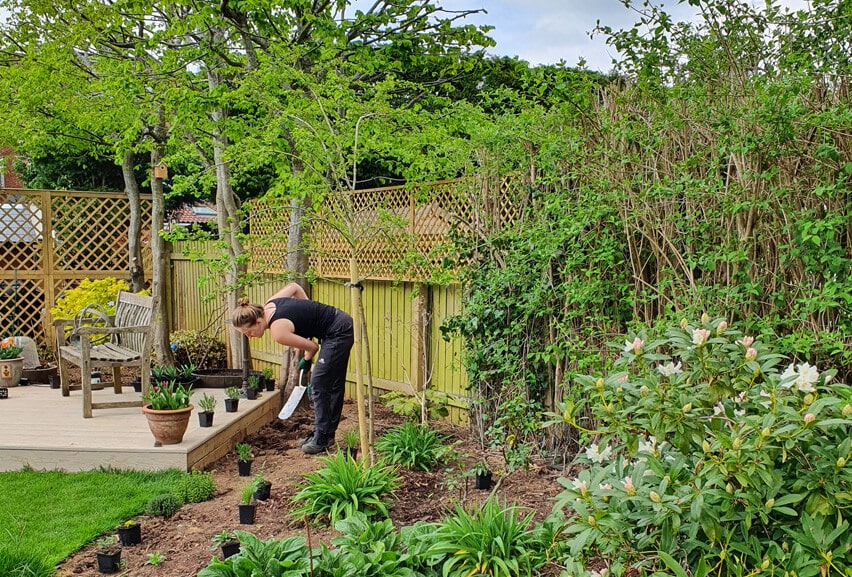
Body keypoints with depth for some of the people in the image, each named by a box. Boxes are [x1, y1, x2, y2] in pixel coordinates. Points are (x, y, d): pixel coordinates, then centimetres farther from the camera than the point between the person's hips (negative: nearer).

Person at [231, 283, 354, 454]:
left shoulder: (278, 332, -24)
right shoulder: (270, 304, -1)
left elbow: (312, 347, -14)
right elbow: (294, 286, 15)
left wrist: (306, 360, 10)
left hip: (337, 333, -10)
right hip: (341, 321, 10)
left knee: (319, 384, -4)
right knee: (333, 385, 16)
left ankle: (321, 439, 3)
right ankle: (327, 433, 26)